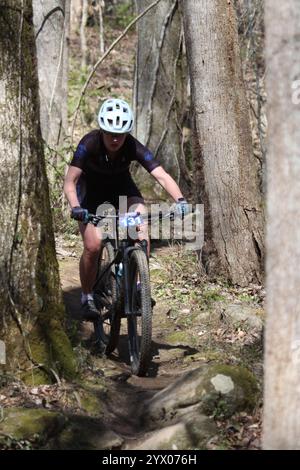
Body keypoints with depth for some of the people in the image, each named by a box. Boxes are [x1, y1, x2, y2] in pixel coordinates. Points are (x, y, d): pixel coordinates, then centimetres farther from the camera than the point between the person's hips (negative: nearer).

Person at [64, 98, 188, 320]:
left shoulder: (133, 147, -28)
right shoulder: (89, 144, -31)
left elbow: (162, 176, -33)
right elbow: (70, 181, -32)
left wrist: (180, 199, -49)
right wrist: (75, 207, -49)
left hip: (121, 186, 2)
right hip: (91, 189, -2)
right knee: (93, 246, -17)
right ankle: (87, 297, 4)